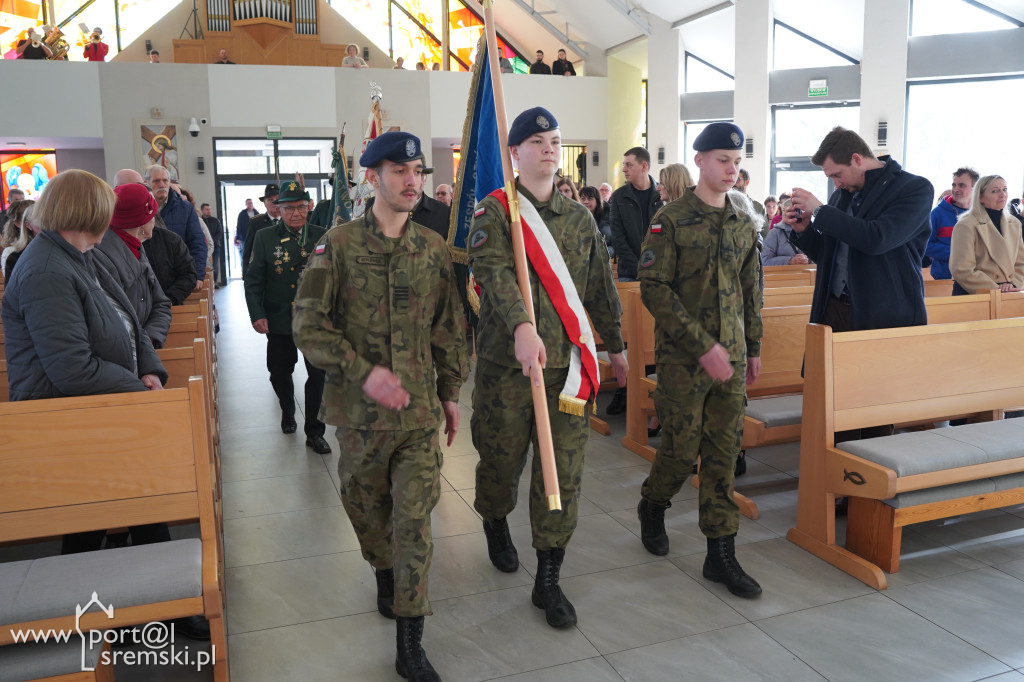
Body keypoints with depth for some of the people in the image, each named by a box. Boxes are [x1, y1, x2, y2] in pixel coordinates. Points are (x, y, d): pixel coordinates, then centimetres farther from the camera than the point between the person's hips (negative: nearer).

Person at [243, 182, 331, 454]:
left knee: (319, 375, 0)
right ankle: (288, 413, 43)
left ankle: (314, 431, 14)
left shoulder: (323, 236, 2)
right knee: (279, 373, 13)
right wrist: (257, 314, -10)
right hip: (280, 320, 1)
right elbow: (253, 280, 0)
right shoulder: (265, 238, 1)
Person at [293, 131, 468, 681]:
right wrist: (363, 373, -18)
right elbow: (308, 325, -8)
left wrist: (451, 391, 12)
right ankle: (384, 574, 47)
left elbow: (450, 328, 12)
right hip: (359, 408, -1)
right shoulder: (338, 245, -5)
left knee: (414, 517, -2)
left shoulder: (434, 250, 4)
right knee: (366, 505, 17)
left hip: (420, 408, 1)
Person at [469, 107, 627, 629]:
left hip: (567, 361, 3)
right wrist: (522, 327, -39)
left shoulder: (580, 217, 12)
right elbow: (494, 271, -22)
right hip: (507, 362, -3)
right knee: (502, 459, 13)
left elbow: (600, 286, 19)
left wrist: (615, 345, 23)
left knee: (564, 471, 2)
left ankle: (548, 581, 15)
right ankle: (496, 525, 47)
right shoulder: (494, 212, -3)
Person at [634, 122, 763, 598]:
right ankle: (652, 507, 34)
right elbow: (655, 290, -14)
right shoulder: (670, 220, -8)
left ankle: (720, 554, 15)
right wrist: (703, 346, -18)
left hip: (731, 358, 5)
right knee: (682, 448, 3)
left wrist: (753, 347, 15)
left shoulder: (744, 224, 10)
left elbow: (751, 291, 17)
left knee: (724, 451, 6)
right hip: (683, 357, -5)